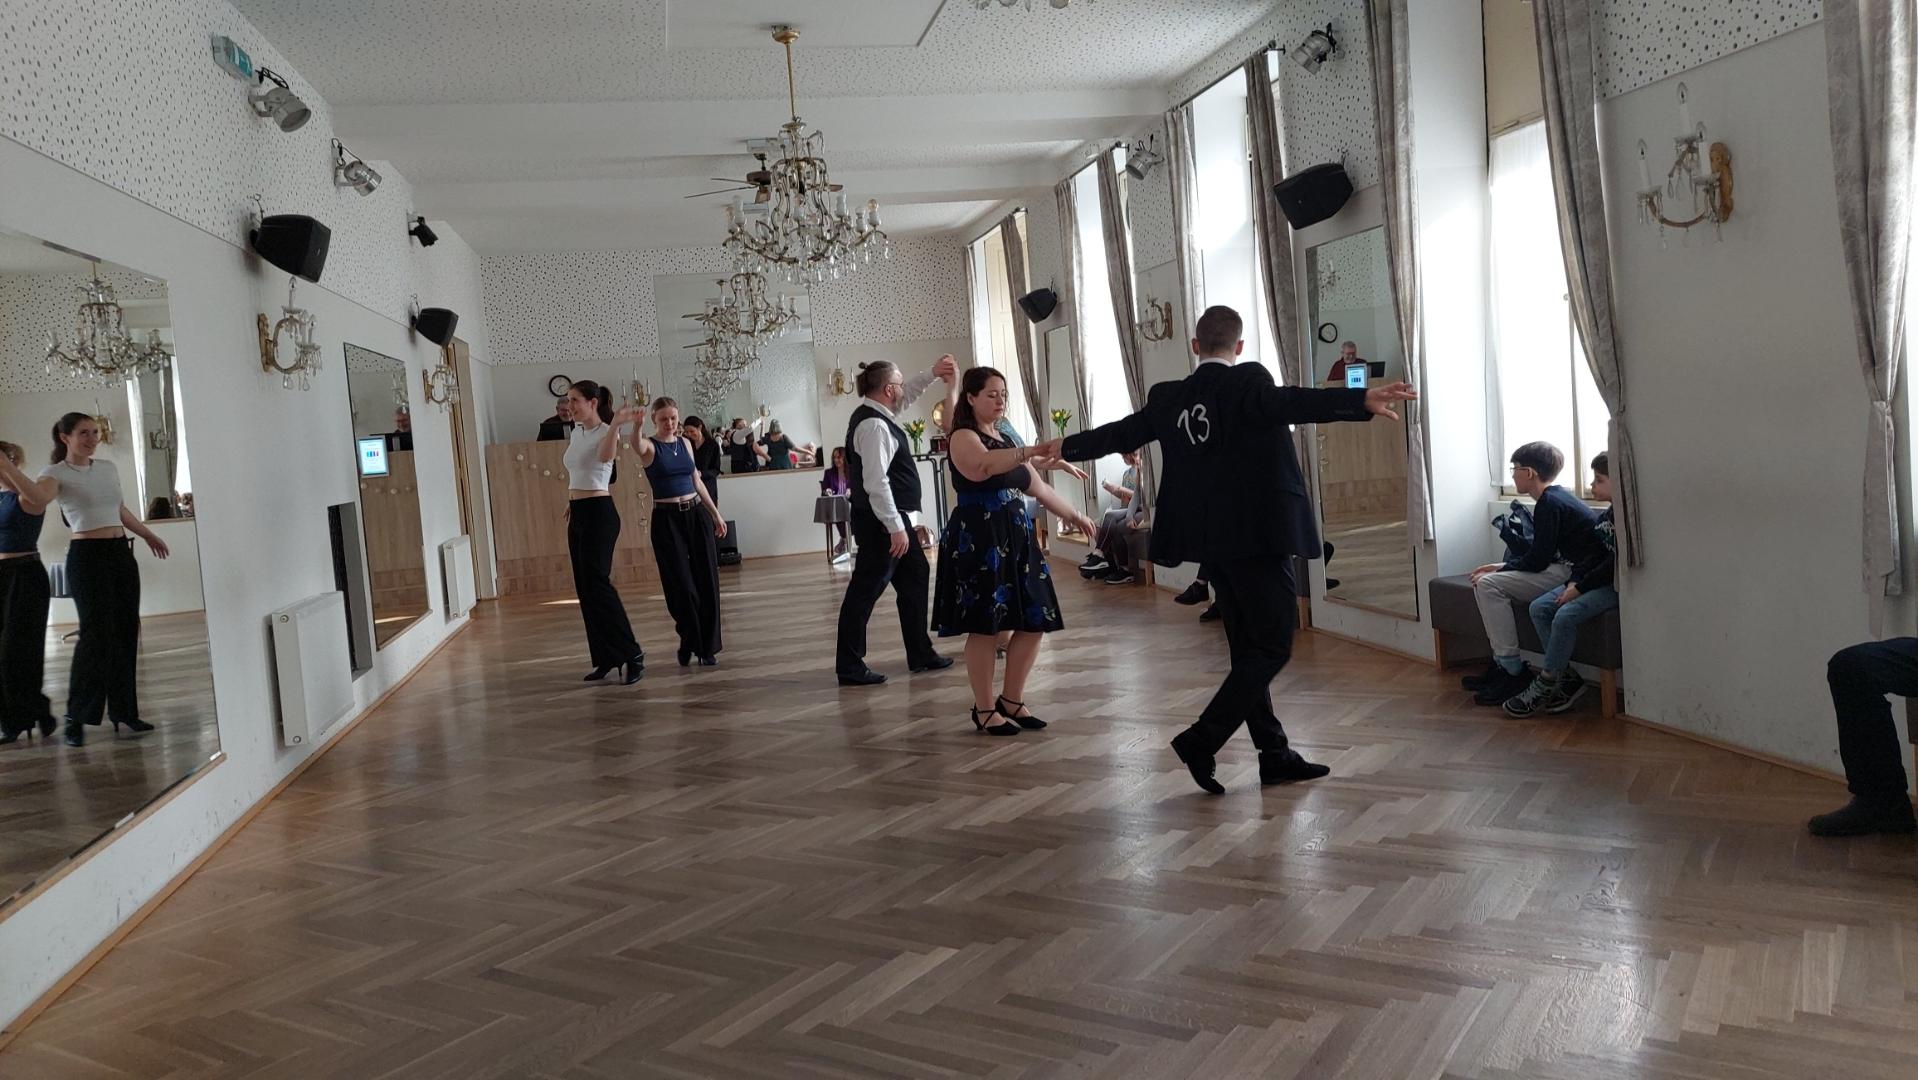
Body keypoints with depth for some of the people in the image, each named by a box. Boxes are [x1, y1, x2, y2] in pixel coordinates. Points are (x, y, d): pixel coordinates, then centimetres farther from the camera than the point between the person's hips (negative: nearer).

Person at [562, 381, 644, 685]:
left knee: (596, 584, -14)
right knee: (585, 588, 7)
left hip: (599, 514, -8)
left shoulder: (605, 433, -10)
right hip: (578, 515, 9)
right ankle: (607, 658, 13)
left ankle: (631, 654, -10)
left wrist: (615, 425, -41)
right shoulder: (575, 434, 13)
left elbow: (605, 456, -33)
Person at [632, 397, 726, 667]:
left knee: (706, 581, 3)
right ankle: (688, 642, 19)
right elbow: (637, 445, -31)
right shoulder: (650, 446, -6)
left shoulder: (685, 443, 10)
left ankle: (707, 646, 12)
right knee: (680, 584, -3)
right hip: (666, 519, -4)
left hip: (696, 514, 5)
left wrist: (716, 513, 18)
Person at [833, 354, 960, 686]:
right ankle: (849, 667, 4)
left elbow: (906, 396, 32)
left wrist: (932, 374, 22)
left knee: (915, 578, 17)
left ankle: (920, 653, 26)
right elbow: (876, 483, -25)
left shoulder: (876, 414, 10)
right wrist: (895, 528, -23)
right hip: (882, 521, -11)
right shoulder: (874, 426, -20)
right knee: (866, 590, -4)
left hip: (892, 518, 11)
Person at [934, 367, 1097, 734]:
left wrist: (1074, 515, 23)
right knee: (985, 625, -5)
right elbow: (983, 466, -30)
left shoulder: (1006, 440, 19)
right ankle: (984, 709, 7)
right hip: (978, 540, -8)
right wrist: (1031, 451, -41)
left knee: (1033, 622, 5)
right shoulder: (964, 437, -6)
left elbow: (1038, 488, 25)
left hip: (1016, 538, 8)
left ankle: (1012, 701, 19)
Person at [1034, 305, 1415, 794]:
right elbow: (1290, 403, -29)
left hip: (1211, 538, 7)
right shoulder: (1248, 382, -10)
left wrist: (1064, 447, 37)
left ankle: (1275, 754, 20)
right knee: (1273, 645, 0)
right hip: (1258, 534, -7)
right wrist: (1362, 401, -41)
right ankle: (1202, 740, -7)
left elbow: (1121, 432, 19)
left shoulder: (1167, 397, 8)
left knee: (1249, 647, 14)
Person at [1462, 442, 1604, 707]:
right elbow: (1541, 555, 19)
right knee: (1482, 584, 9)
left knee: (1488, 584, -17)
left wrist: (1499, 570, -2)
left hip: (1575, 574, -11)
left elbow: (1538, 560, -15)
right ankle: (1501, 664, 6)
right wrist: (1501, 567, 10)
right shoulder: (1556, 497, 17)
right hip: (1568, 568, 11)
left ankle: (1513, 672, -16)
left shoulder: (1549, 504, -14)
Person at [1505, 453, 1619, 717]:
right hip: (1597, 580, 10)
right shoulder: (1605, 516, 15)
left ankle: (1545, 685, -15)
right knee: (1539, 607, -4)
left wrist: (1579, 589, -18)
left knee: (1566, 615, -28)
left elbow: (1615, 564, -20)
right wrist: (1573, 582, -1)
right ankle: (1566, 678, -6)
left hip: (1616, 586, -10)